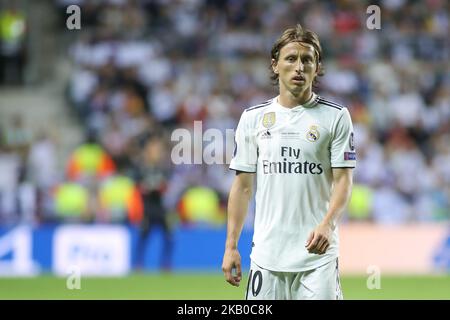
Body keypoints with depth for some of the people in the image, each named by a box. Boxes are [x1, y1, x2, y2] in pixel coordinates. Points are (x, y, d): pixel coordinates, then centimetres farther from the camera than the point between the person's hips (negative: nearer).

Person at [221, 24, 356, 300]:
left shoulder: (336, 117, 1)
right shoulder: (253, 118, 9)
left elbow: (343, 180, -4)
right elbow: (243, 186, 12)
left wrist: (327, 224, -22)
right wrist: (231, 247, 6)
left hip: (317, 250, -3)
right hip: (267, 253, 3)